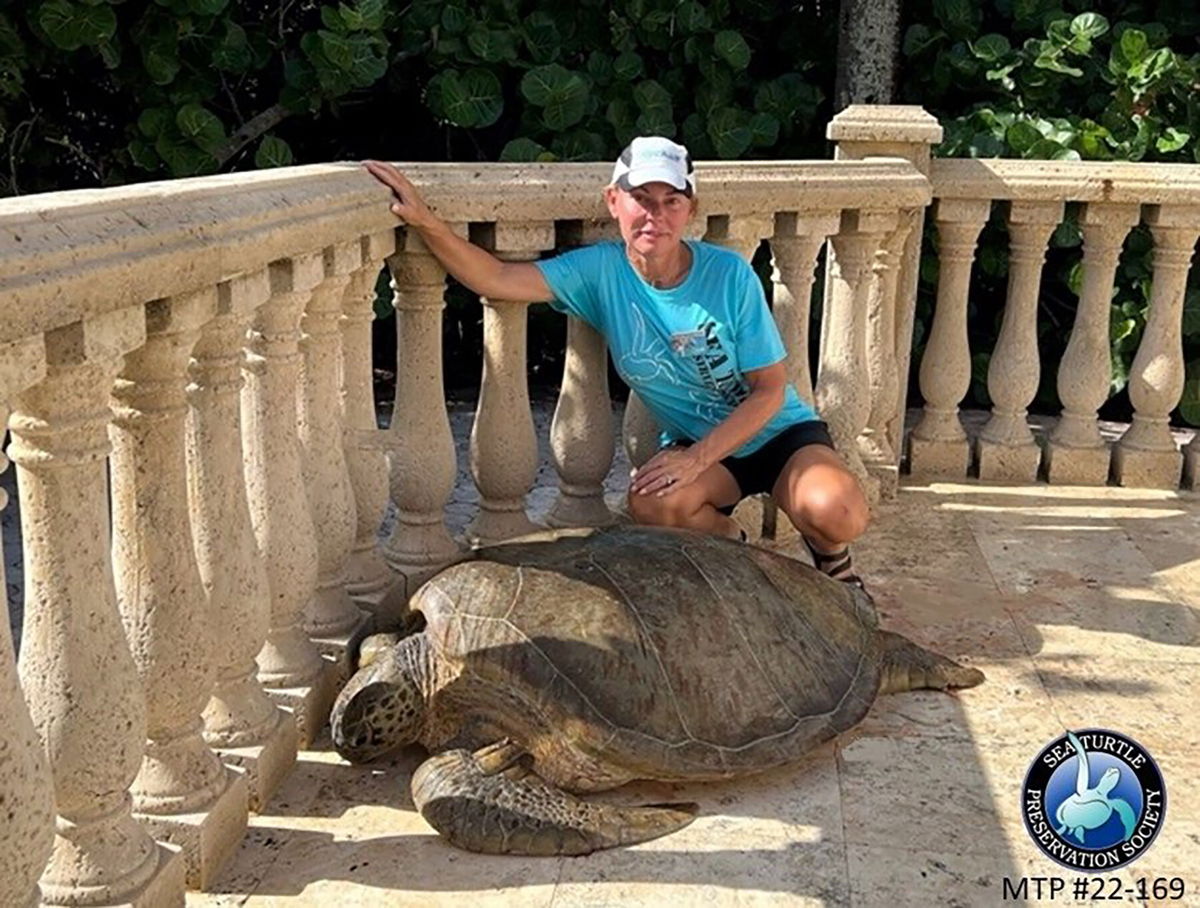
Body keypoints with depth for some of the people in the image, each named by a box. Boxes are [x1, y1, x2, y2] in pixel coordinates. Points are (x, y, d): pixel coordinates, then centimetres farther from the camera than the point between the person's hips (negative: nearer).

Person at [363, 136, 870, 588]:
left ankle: (827, 550, 11)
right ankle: (733, 543, 4)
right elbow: (497, 279, -21)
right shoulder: (599, 271, -11)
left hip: (780, 431, -2)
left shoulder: (729, 275, -18)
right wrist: (424, 221, -35)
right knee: (651, 503, -31)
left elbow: (770, 391, -14)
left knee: (837, 515, -30)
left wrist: (697, 459, -23)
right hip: (695, 443, 2)